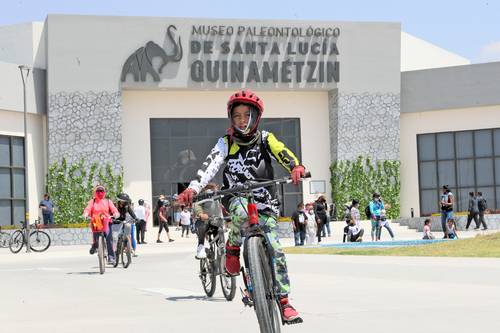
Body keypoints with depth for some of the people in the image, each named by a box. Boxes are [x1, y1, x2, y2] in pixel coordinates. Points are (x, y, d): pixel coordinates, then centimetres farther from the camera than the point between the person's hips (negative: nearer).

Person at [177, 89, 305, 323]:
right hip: (236, 200, -1)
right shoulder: (226, 143, 4)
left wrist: (296, 167, -38)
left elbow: (283, 154, -14)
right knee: (241, 211, -37)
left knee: (274, 249, -12)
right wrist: (193, 189, -30)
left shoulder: (265, 139, 4)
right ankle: (233, 248, -10)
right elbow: (210, 165, -12)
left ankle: (284, 301, -3)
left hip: (265, 205, 1)